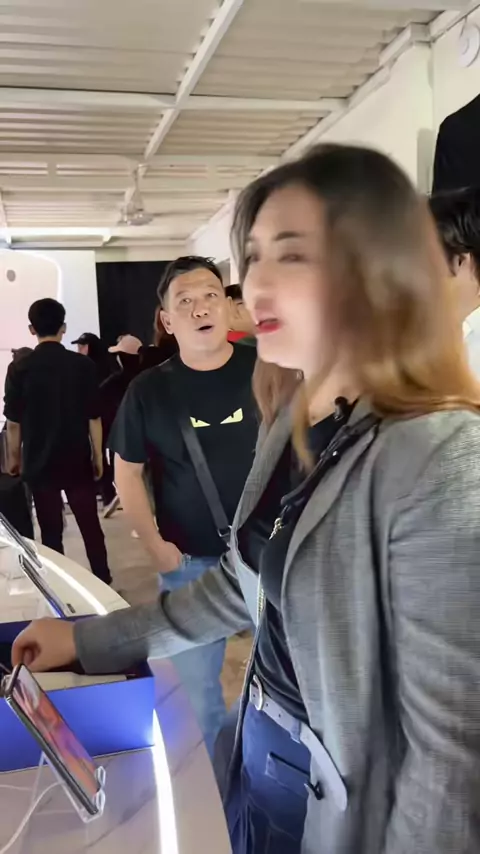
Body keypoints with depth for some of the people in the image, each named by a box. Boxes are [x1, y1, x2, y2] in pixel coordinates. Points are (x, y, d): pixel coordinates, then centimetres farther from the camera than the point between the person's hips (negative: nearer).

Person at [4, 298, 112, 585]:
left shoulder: (19, 369, -7)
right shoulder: (83, 365, -7)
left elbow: (14, 422, -3)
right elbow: (94, 418, -4)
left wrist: (14, 458, 10)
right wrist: (98, 456, 6)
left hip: (39, 463, 0)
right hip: (78, 461, 0)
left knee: (51, 531, 10)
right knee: (91, 525, 11)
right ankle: (104, 581, 19)